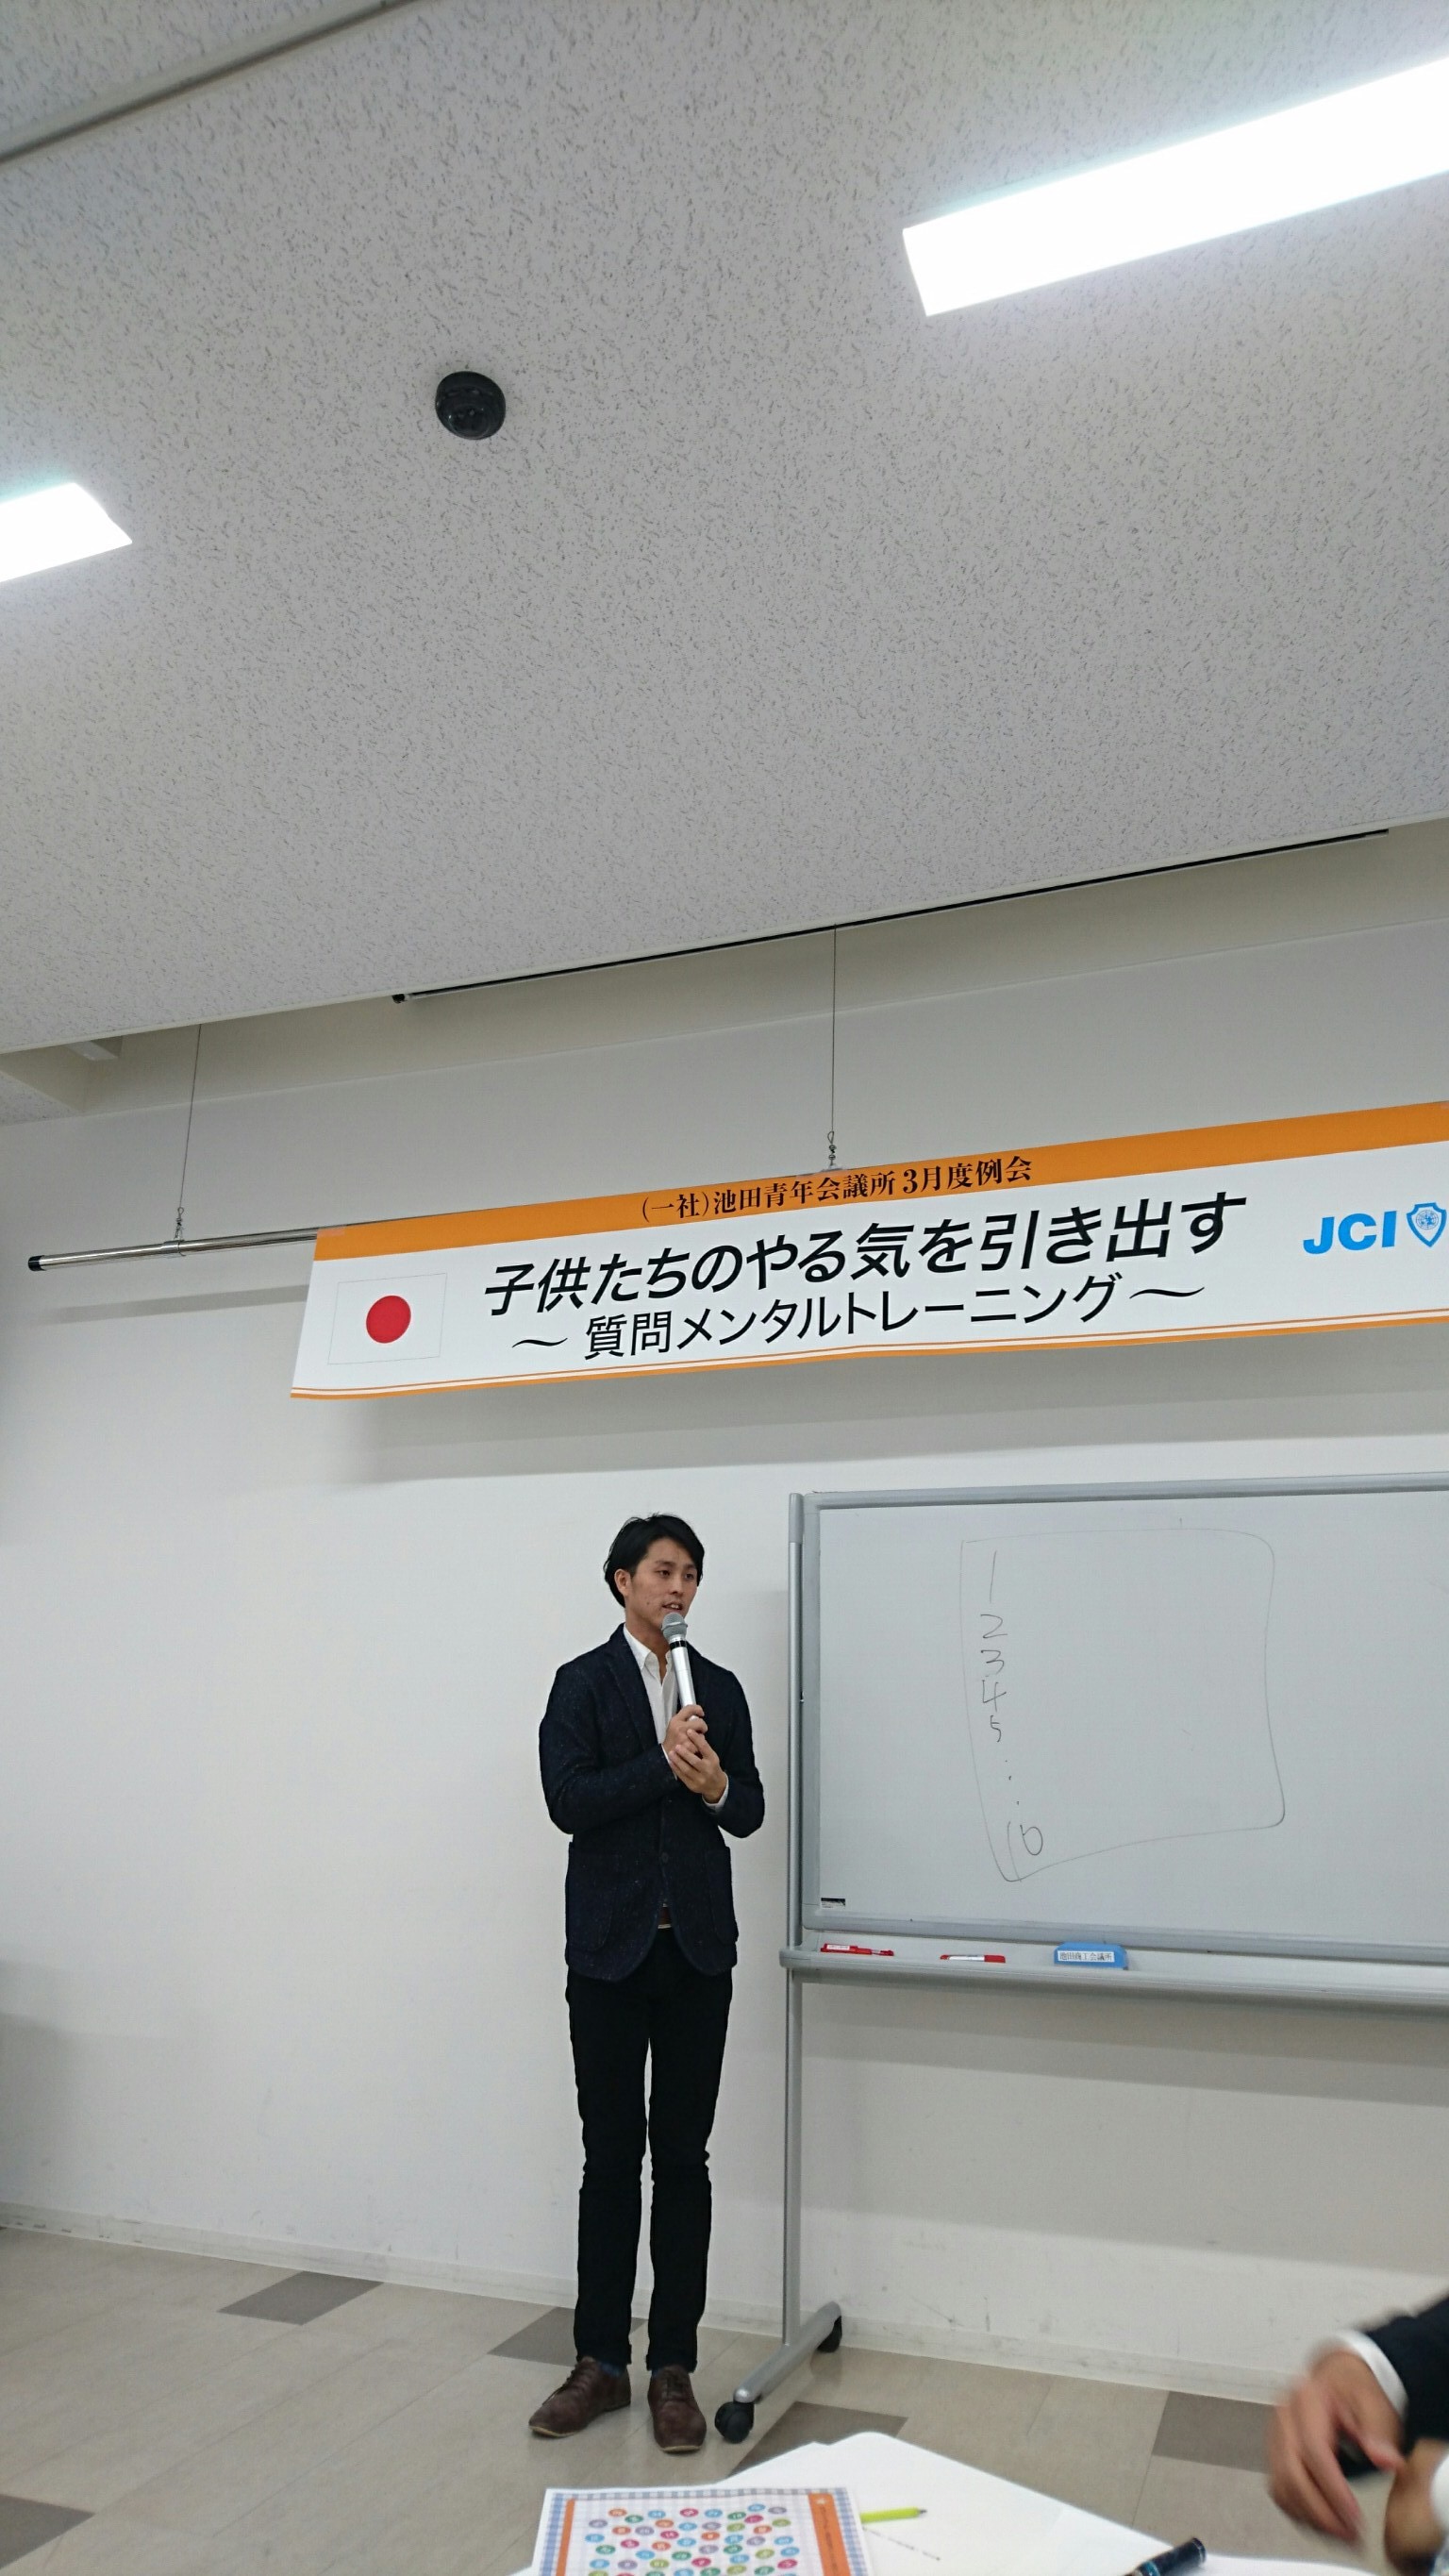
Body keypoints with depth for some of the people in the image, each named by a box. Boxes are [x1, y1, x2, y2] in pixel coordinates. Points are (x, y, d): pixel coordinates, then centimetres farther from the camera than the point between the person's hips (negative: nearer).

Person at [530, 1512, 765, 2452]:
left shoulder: (721, 1688, 7)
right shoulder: (583, 1682, -3)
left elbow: (750, 1812, 8)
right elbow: (568, 1801, -13)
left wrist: (716, 1786, -13)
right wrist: (662, 1764, -20)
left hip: (696, 1950, 2)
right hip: (610, 1948, -2)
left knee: (685, 2159, 8)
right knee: (611, 2156, 8)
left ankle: (674, 2367, 20)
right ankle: (602, 2362, 23)